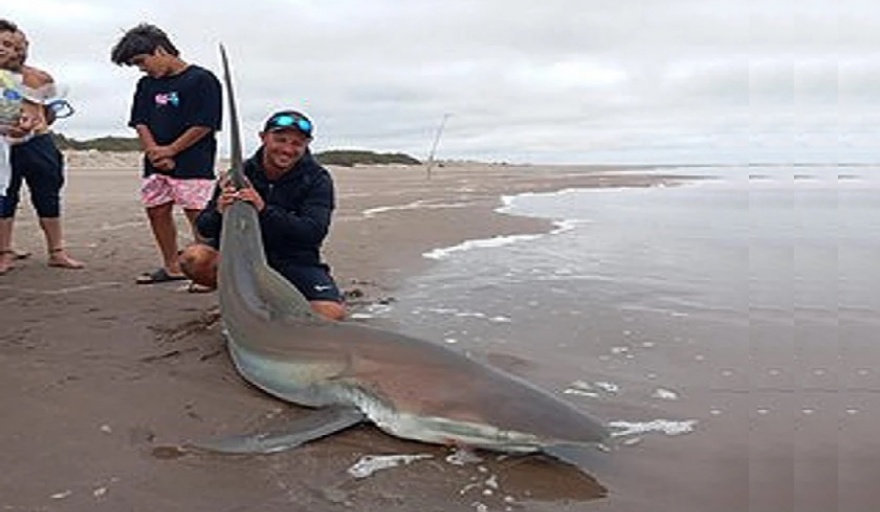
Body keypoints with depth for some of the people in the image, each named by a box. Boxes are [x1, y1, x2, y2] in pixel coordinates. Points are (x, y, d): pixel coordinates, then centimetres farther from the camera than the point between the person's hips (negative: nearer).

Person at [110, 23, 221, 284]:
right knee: (157, 211, 9)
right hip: (155, 164, 8)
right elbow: (140, 123, 12)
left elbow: (204, 126, -12)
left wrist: (169, 150, -8)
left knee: (198, 214, -9)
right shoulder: (146, 85, 16)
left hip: (192, 163, -7)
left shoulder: (201, 79, -7)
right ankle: (172, 267, 21)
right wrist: (154, 151, -7)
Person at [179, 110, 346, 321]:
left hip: (295, 262, -2)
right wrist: (219, 212, -30)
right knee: (193, 258, -24)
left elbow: (314, 233, -24)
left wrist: (264, 209, -37)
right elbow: (204, 228, -4)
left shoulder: (317, 179, -9)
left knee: (332, 314, -27)